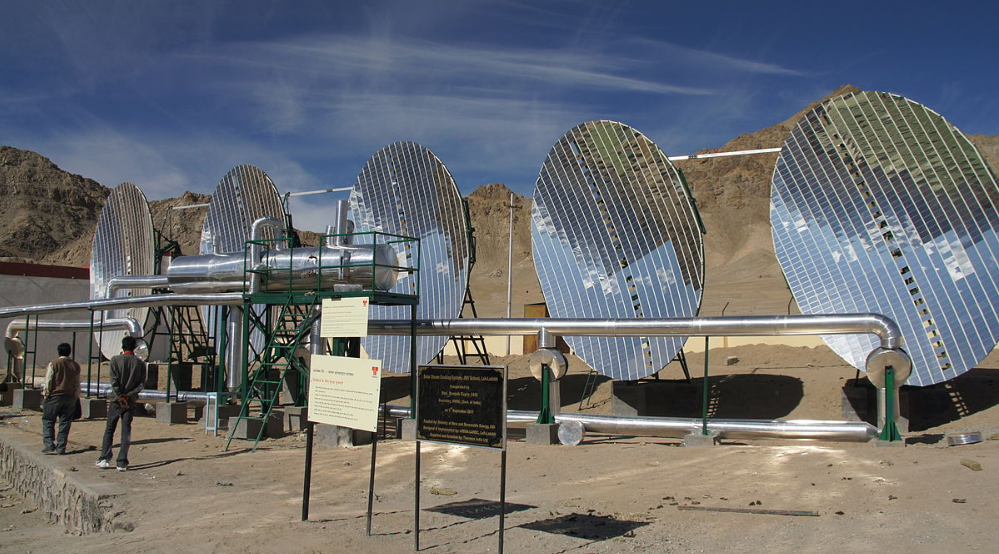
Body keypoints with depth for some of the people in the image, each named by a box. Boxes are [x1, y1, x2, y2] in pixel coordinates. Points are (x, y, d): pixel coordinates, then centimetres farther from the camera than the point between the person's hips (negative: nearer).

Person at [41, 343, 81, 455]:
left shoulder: (53, 364, -6)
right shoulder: (75, 366, 7)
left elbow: (48, 381, -8)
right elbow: (77, 385, 10)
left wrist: (46, 394, 1)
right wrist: (76, 398, 16)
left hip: (54, 396, -3)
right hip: (70, 398, 3)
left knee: (48, 421, 7)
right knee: (65, 423, 6)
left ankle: (49, 446, -1)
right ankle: (61, 448, 8)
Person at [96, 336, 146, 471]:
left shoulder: (115, 360, -3)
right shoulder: (140, 363, 2)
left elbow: (114, 381, -10)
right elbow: (142, 383, -3)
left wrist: (119, 397, -9)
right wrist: (129, 395, -6)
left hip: (116, 400, -1)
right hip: (131, 401, 1)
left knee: (109, 429, 10)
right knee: (126, 431, 4)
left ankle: (105, 459, 5)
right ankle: (122, 463, 1)